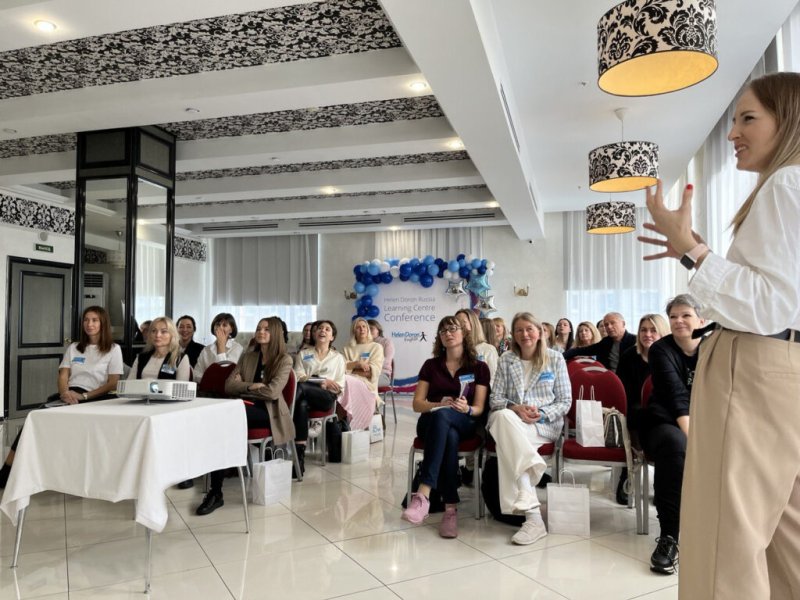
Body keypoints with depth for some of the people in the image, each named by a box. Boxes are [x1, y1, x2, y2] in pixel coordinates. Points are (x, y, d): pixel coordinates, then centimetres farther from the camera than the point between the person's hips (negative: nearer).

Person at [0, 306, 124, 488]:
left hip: (94, 399, -4)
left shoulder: (113, 349, 7)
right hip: (69, 395, 4)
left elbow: (113, 384, -1)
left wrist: (84, 396, -14)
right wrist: (64, 392, -13)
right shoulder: (73, 348, 22)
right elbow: (63, 376, 10)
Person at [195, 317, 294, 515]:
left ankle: (216, 491, -26)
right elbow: (228, 386, 9)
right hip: (246, 408, 4)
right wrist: (251, 386, -7)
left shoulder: (284, 360, 3)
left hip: (269, 412, -4)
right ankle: (215, 491, -35)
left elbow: (272, 392, -10)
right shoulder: (247, 357, 20)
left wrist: (243, 388, 0)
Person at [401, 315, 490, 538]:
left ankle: (423, 494, -49)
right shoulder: (431, 365, 11)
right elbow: (417, 404, 5)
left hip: (464, 424, -1)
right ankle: (451, 508, -42)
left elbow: (479, 408, 1)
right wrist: (439, 404, -16)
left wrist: (466, 409, -23)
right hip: (432, 422, 1)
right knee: (449, 437, -39)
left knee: (443, 416, -40)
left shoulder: (479, 367, 8)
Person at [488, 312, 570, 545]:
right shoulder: (506, 360, 13)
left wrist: (542, 414, -14)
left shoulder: (555, 358, 8)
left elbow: (565, 401, 5)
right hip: (512, 419, 2)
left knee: (507, 440, -36)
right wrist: (516, 408, -15)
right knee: (503, 416, -38)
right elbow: (495, 399, 7)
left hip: (546, 424, -2)